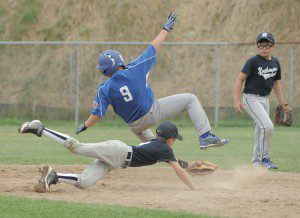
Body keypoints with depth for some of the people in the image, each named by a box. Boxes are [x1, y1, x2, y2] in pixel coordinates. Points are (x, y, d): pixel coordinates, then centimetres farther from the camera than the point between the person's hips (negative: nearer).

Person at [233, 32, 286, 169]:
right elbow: (240, 79, -13)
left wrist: (282, 104, 19)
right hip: (251, 98, -7)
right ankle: (264, 158, -10)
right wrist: (236, 100, -20)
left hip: (265, 99, 7)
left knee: (260, 132, 10)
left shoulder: (275, 63, 7)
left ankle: (257, 162, 18)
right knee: (267, 126, -20)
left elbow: (276, 83, 18)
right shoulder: (253, 61, -13)